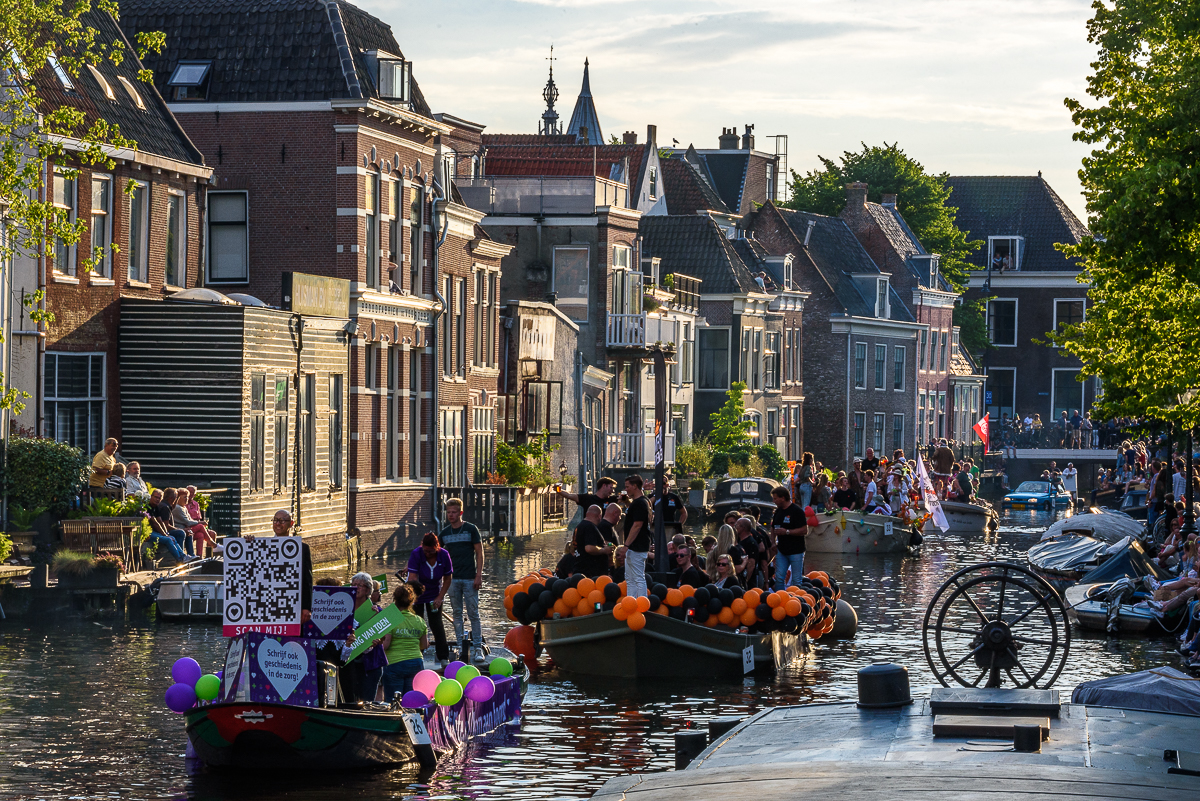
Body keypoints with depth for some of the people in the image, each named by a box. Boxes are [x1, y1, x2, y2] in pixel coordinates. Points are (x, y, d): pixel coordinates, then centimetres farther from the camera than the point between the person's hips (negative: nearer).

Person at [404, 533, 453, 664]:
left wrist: (439, 598, -8)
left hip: (434, 594, 1)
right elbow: (412, 578, -28)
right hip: (416, 594, -1)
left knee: (437, 624, -3)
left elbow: (448, 578, -3)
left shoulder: (444, 555, -15)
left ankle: (444, 658, 3)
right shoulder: (416, 554, -22)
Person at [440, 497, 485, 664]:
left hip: (469, 578, -4)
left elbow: (479, 552, -2)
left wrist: (479, 575, -9)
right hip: (453, 579, 4)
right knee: (457, 614, 6)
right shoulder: (444, 533, 9)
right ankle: (461, 647, 11)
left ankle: (477, 647, -1)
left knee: (473, 613, -5)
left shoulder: (471, 529, -2)